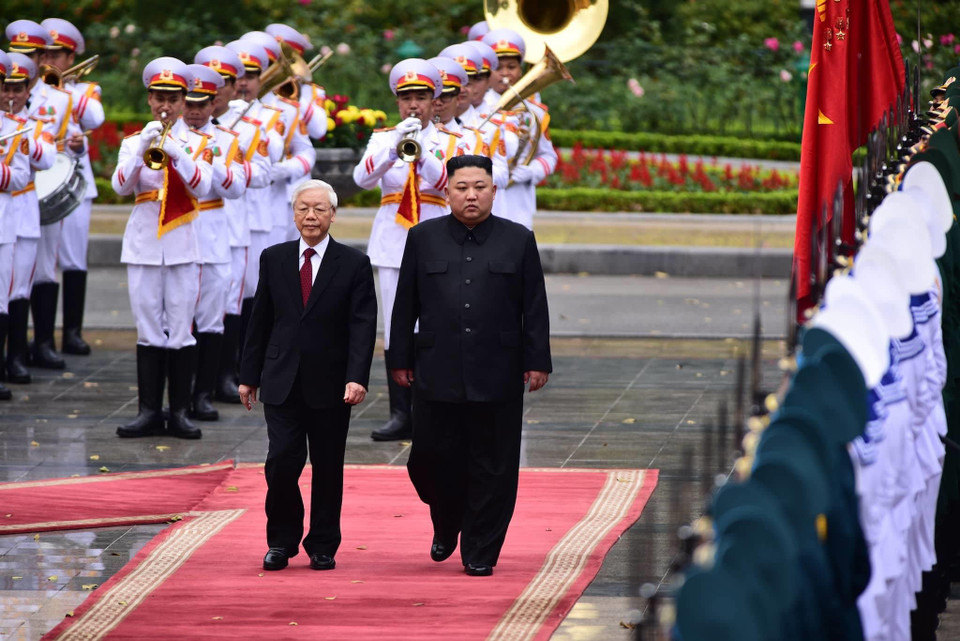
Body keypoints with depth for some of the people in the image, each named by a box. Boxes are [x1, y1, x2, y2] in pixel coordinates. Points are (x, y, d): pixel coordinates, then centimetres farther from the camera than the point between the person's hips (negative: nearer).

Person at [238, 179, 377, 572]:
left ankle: (323, 548, 17)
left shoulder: (354, 264, 0)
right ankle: (282, 540, 10)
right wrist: (249, 376, 9)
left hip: (330, 386, -1)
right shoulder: (274, 259, 7)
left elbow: (362, 326, -7)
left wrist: (357, 377, -18)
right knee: (282, 462, -8)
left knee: (327, 469, 5)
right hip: (282, 382, 1)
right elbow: (260, 321, 11)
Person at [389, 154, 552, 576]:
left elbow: (535, 307, 6)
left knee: (492, 467, 1)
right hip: (437, 374, 1)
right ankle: (446, 526, 30)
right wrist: (400, 359, 6)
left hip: (497, 377, -1)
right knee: (432, 457, 2)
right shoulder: (423, 239, 7)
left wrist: (537, 361, 0)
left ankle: (480, 552, 9)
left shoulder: (519, 240, 5)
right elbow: (405, 305, 9)